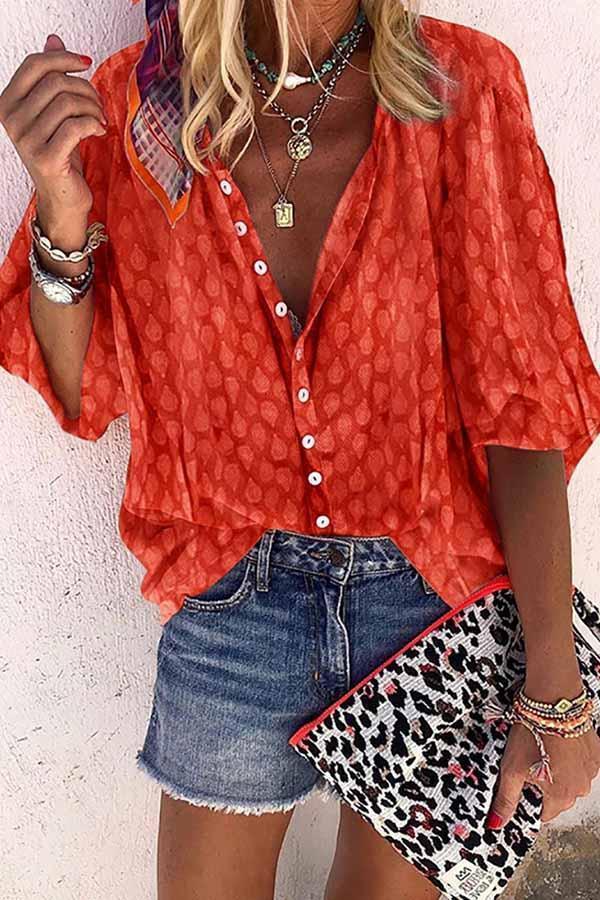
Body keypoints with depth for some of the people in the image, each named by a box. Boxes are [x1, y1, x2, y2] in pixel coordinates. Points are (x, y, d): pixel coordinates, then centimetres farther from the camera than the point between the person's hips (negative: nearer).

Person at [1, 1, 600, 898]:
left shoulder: (462, 89, -11)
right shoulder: (131, 105, -7)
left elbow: (521, 399, -11)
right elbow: (83, 396, -1)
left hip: (435, 588, 0)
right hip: (233, 595, 1)